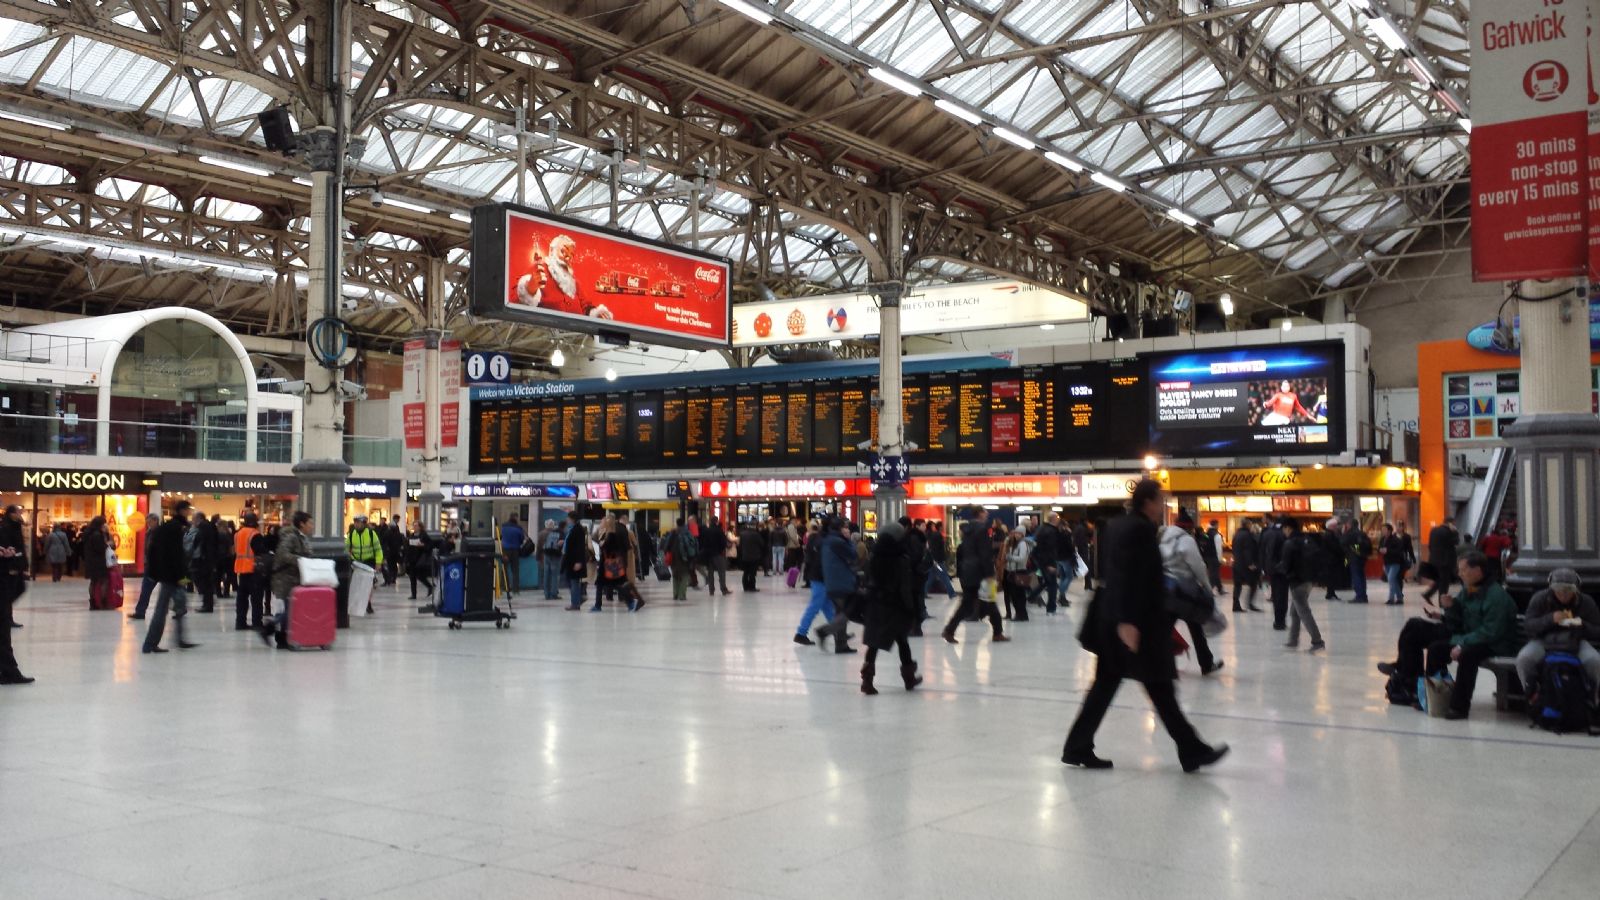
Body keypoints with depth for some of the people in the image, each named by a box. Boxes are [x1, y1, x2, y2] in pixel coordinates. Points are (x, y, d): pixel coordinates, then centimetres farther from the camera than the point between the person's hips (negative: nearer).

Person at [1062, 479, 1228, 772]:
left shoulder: (1116, 526, 11)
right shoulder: (1140, 529, -16)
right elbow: (1130, 577, -23)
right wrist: (1128, 621, -26)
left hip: (1111, 617, 9)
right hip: (1137, 621, -9)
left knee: (1105, 685, 11)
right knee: (1159, 687, 1)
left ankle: (1078, 748, 12)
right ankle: (1191, 750, 12)